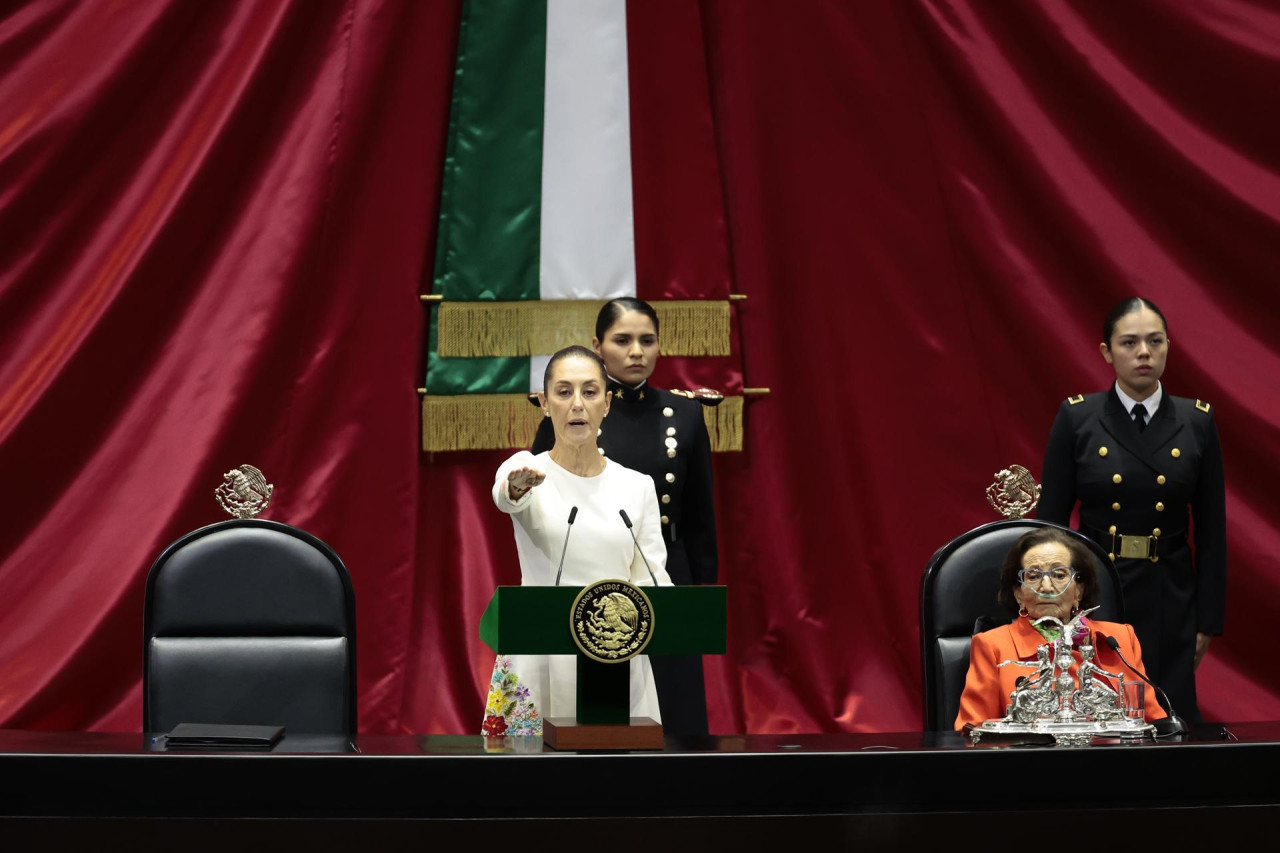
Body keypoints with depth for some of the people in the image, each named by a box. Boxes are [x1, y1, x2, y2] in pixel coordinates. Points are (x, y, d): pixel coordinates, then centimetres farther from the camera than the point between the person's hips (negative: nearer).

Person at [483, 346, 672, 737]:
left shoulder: (638, 487, 7)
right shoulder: (525, 472, -2)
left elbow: (651, 578, 3)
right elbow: (505, 494, -26)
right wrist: (518, 485, -49)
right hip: (539, 665, -2)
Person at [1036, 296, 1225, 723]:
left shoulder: (1197, 421, 2)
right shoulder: (1076, 417, -3)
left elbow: (1212, 531, 4)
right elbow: (1051, 521, -2)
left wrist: (1208, 620, 2)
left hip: (1169, 601, 1)